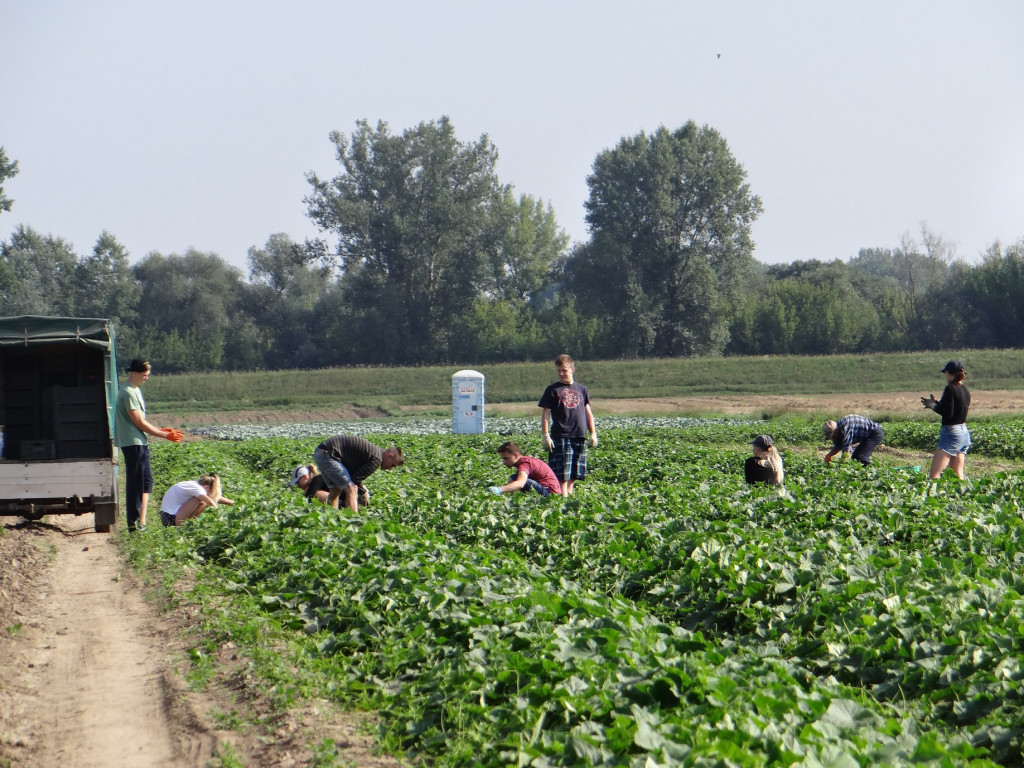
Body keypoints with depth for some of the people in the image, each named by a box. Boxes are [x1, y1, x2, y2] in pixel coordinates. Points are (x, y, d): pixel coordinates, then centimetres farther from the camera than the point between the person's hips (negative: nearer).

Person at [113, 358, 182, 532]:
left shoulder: (135, 390, 15)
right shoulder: (128, 393, -17)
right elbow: (140, 423, -17)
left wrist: (160, 430, 12)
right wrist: (164, 435, -12)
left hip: (140, 442, 10)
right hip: (133, 443, -10)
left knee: (146, 481, 13)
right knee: (136, 483, -6)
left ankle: (141, 522, 18)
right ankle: (134, 523, -2)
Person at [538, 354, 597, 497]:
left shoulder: (581, 389, 14)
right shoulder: (552, 390, 2)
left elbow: (588, 412, 18)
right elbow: (546, 414, 0)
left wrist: (593, 433, 13)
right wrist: (545, 435, -8)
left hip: (579, 437, 4)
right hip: (560, 437, -4)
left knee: (574, 474, 6)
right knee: (562, 474, -9)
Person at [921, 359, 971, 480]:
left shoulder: (950, 389, -14)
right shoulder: (965, 391, 11)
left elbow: (948, 414, -19)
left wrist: (934, 405, -6)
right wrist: (936, 404, 16)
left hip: (951, 433, -9)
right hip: (964, 433, 9)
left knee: (934, 475, -10)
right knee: (958, 475, 12)